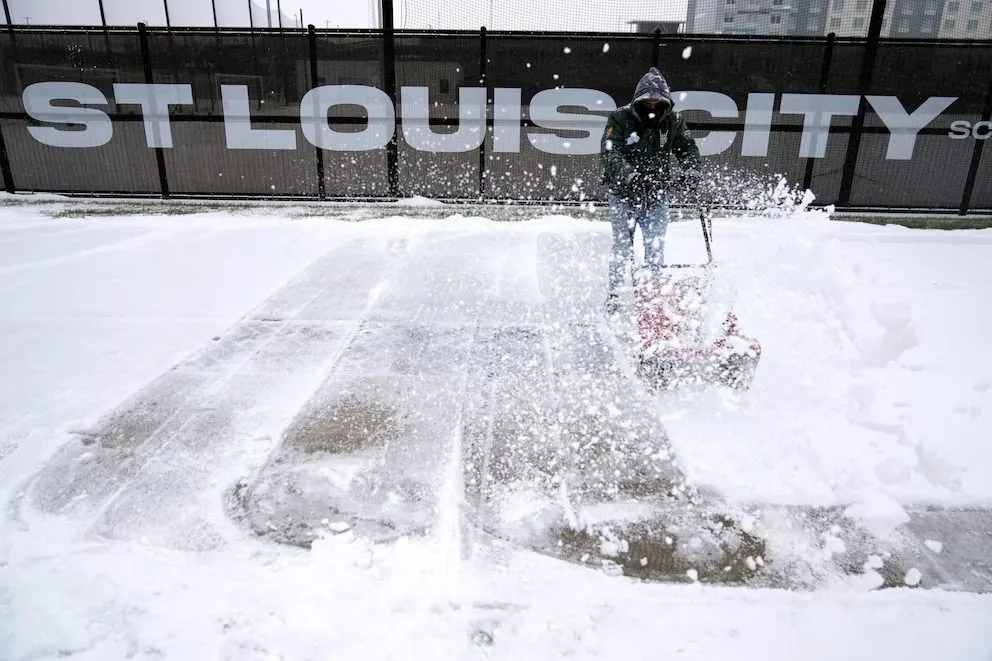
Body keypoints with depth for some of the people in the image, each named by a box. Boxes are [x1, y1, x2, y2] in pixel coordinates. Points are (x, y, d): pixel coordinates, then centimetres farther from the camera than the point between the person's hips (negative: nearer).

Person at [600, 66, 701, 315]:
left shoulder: (674, 121, 4)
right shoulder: (620, 118, -7)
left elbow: (688, 148, 2)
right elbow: (609, 152, -19)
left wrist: (690, 172, -20)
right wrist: (629, 175, -36)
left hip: (657, 192, 3)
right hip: (623, 191, -3)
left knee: (656, 244, 0)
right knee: (623, 244, -5)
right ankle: (613, 294, 5)